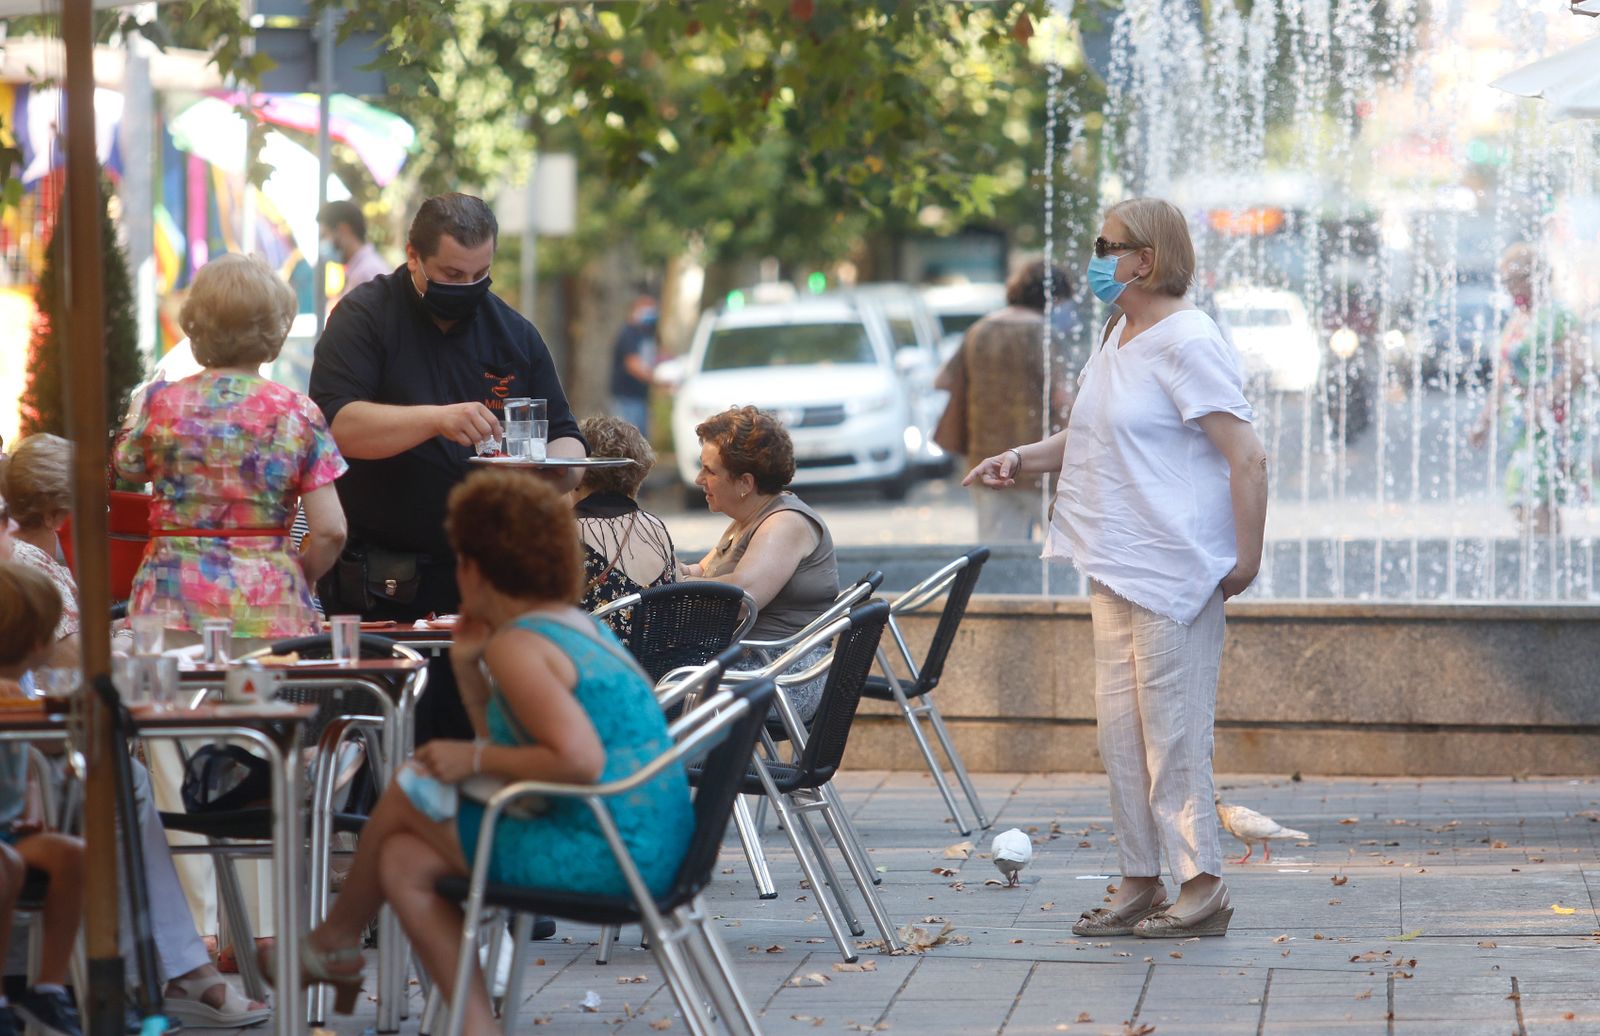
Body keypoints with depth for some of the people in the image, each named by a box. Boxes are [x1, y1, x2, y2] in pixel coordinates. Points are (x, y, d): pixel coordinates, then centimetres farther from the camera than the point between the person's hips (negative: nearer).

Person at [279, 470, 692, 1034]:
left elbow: (580, 760, -25)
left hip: (597, 855, -9)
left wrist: (475, 759, -13)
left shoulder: (516, 645, -13)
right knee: (403, 861, 11)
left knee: (408, 793, 6)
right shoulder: (579, 627, 17)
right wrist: (466, 666, 16)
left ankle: (334, 941, 28)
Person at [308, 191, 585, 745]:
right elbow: (337, 425, -15)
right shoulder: (365, 316, -1)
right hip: (381, 590, -4)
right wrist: (436, 418, -28)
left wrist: (558, 466, -11)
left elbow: (565, 439, 13)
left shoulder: (513, 334, 12)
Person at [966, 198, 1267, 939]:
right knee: (1120, 725, 10)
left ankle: (1203, 887, 2)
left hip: (1173, 567, -9)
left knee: (1171, 728, -6)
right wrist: (1022, 459, 13)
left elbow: (1247, 457, -18)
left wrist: (1246, 558, -20)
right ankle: (1139, 882, 17)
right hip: (1115, 567, 9)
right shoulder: (1119, 338, 15)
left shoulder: (1189, 343, -14)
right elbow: (1089, 436, 29)